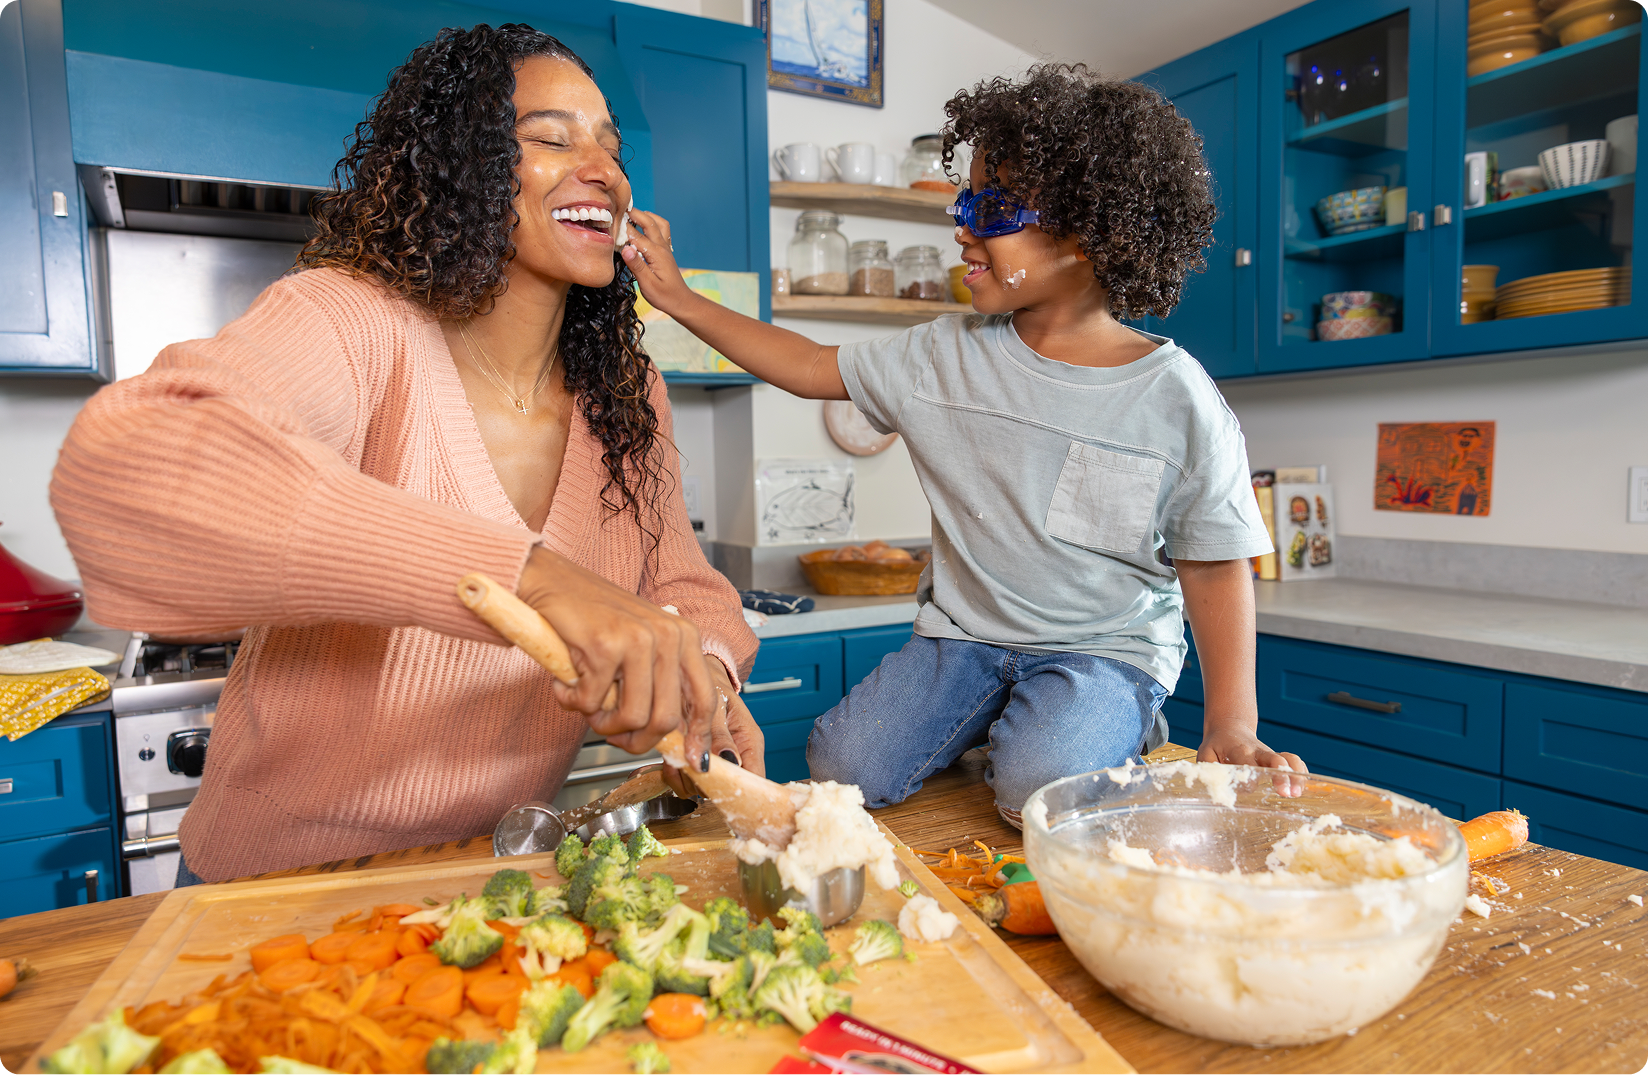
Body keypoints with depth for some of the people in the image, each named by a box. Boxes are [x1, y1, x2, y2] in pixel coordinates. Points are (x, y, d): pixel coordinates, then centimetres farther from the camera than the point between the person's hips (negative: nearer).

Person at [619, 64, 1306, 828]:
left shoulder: (1177, 400, -11)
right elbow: (811, 369, 7)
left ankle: (1121, 726, 3)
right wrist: (678, 299, 4)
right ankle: (988, 723, 13)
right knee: (840, 767, -14)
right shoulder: (944, 357, -2)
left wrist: (1232, 727, -14)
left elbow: (1214, 567, -5)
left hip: (1107, 646, -3)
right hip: (962, 632, 4)